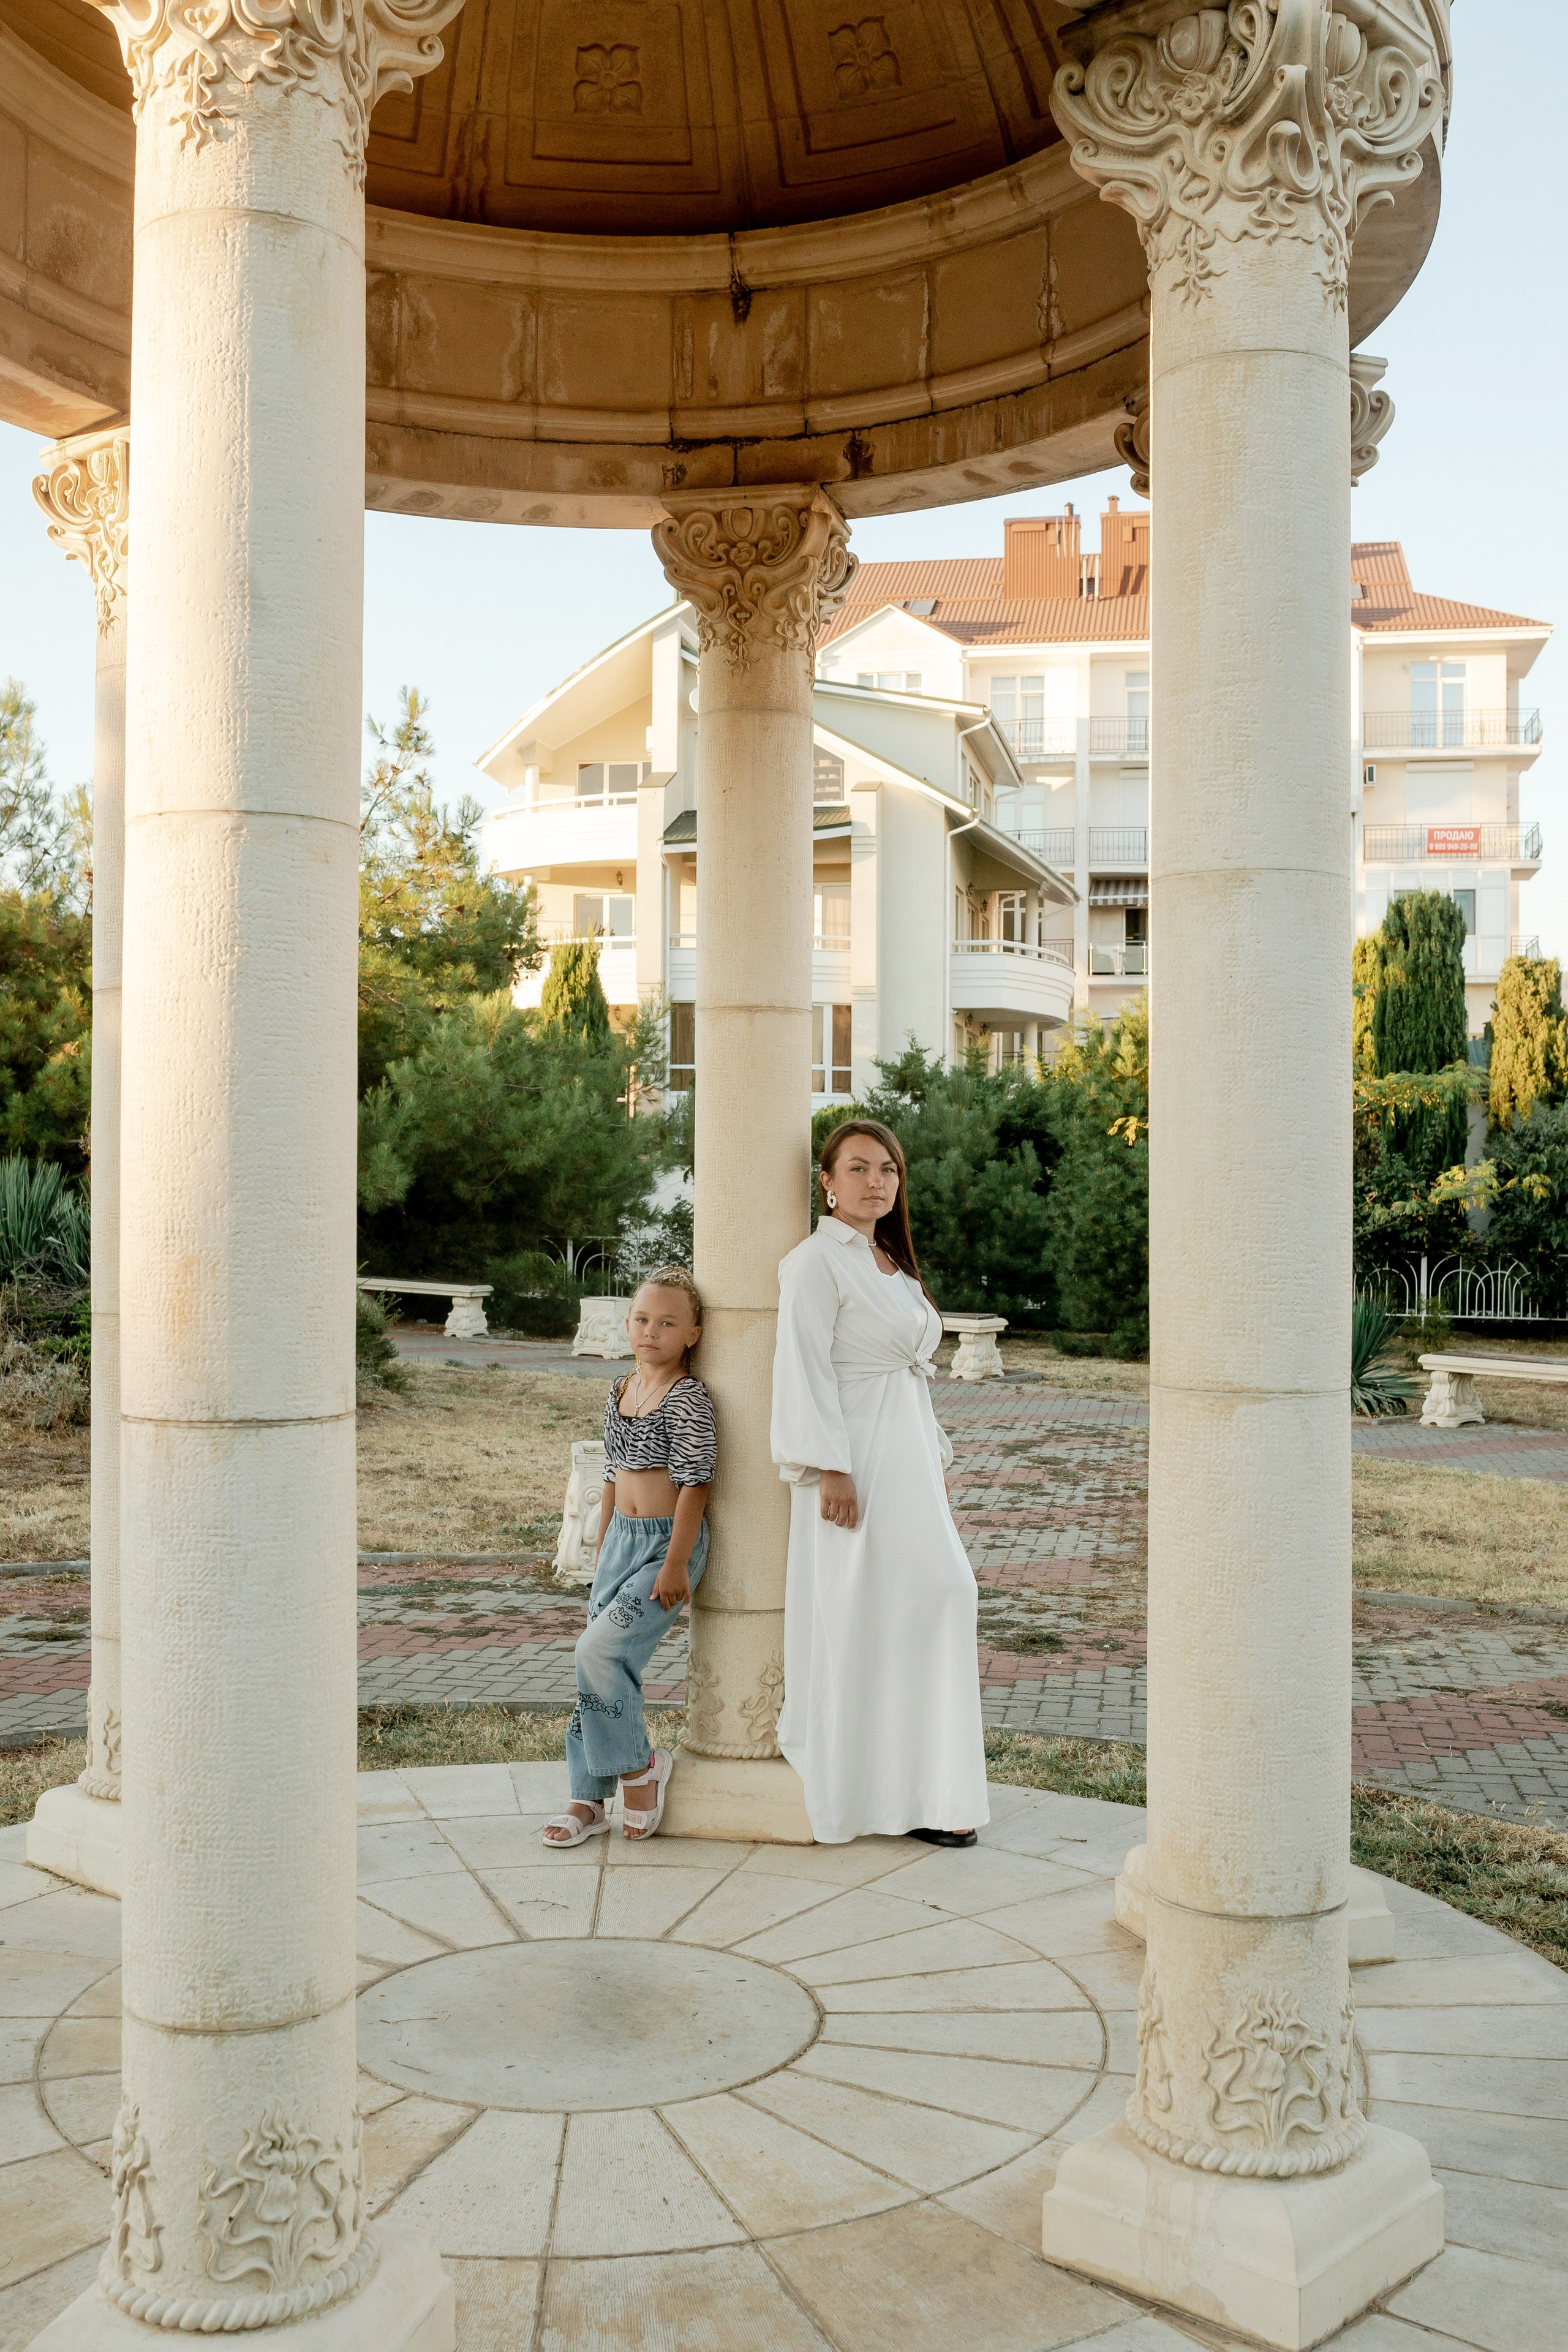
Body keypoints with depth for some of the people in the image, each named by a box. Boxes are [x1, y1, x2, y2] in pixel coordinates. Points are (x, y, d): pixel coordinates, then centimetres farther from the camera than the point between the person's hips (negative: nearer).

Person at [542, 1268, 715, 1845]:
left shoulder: (687, 1398, -12)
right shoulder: (620, 1391, 11)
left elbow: (694, 1483, -15)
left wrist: (675, 1564, -18)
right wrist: (603, 1550, 20)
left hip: (670, 1542, -7)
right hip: (621, 1537, 7)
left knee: (600, 1650, -17)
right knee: (596, 1663, 5)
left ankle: (639, 1765, 4)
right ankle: (589, 1798, 14)